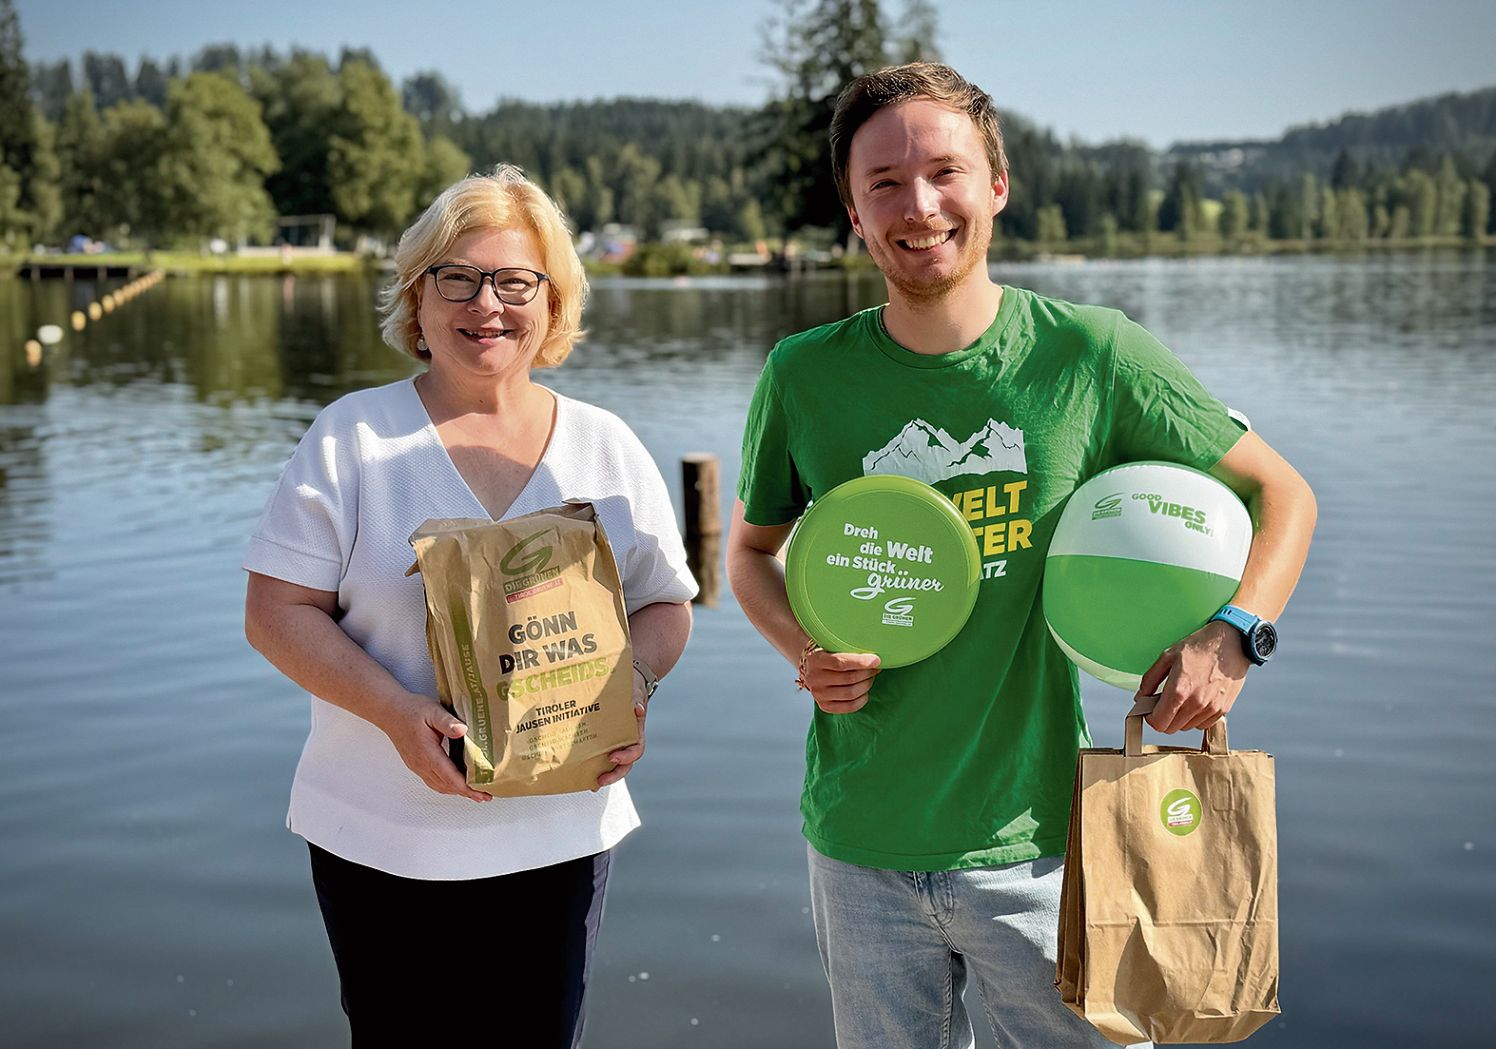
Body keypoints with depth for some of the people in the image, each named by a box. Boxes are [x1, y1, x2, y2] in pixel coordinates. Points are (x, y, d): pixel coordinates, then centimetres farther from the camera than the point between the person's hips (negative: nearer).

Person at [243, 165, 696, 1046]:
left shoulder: (607, 446, 5)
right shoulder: (353, 436, -2)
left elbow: (666, 603, 9)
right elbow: (277, 611, -6)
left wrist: (633, 684, -13)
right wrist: (396, 712, -21)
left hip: (562, 832, 2)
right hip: (382, 838, -1)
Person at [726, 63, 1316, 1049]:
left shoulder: (1091, 355, -8)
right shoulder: (803, 375, -4)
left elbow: (1281, 493, 3)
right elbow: (751, 548, 13)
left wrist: (1230, 636, -14)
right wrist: (806, 649, -7)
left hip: (1036, 842, -1)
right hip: (860, 845, 2)